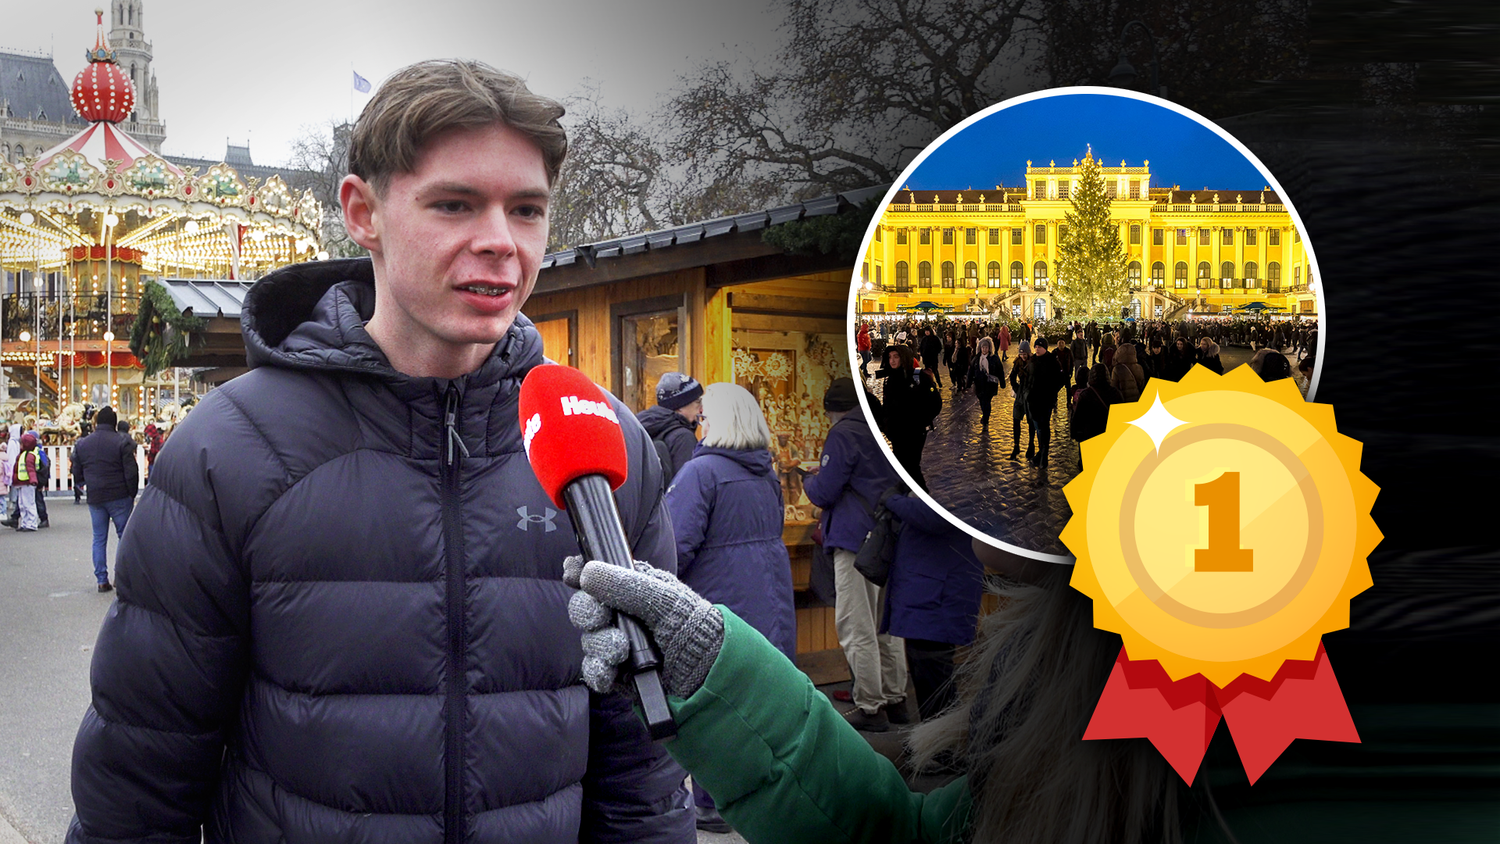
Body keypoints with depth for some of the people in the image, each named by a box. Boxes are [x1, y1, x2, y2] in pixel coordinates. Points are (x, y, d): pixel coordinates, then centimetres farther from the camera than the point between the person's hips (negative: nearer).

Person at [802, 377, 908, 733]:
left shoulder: (843, 434, -11)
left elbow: (823, 493, -15)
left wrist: (809, 479, 9)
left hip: (857, 542, -8)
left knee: (856, 627, -4)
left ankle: (870, 707, -3)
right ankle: (895, 699, 22)